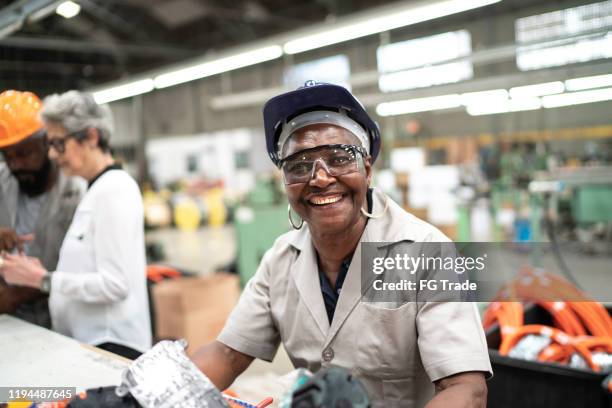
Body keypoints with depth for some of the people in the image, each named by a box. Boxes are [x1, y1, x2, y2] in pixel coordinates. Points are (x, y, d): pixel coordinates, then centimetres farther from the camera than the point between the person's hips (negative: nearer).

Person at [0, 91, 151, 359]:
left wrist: (43, 280, -13)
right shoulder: (97, 189, 14)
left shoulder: (114, 189, -13)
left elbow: (115, 284, -19)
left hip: (111, 345, -8)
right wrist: (36, 275, 4)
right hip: (88, 341, 8)